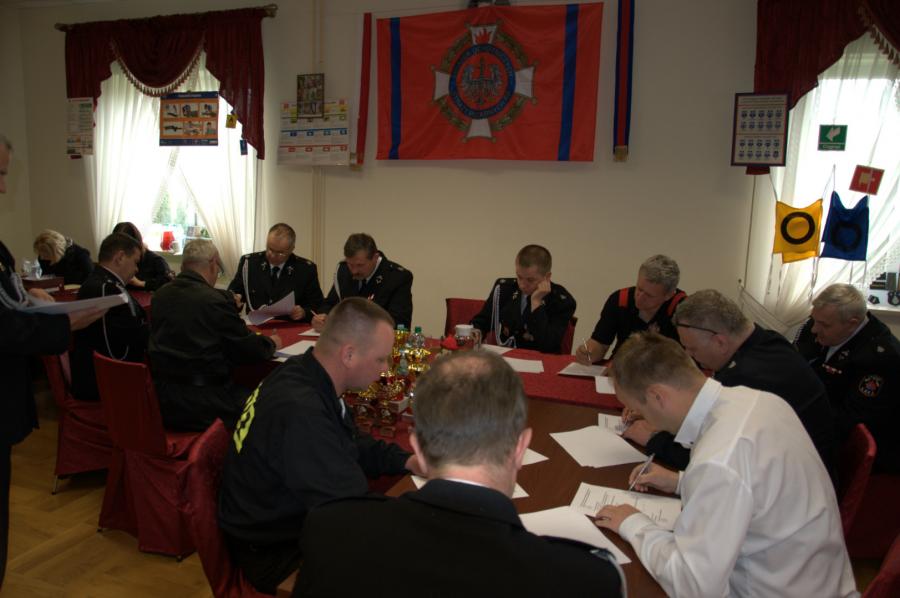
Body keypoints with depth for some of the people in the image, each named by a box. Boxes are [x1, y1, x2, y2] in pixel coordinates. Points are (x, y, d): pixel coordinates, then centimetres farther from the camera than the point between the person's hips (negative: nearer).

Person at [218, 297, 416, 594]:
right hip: (276, 551, -8)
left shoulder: (305, 375, -6)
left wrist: (406, 461, -3)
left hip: (288, 516, 8)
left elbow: (352, 445, 10)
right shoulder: (301, 413, -35)